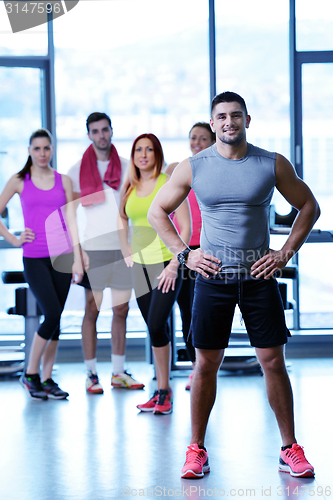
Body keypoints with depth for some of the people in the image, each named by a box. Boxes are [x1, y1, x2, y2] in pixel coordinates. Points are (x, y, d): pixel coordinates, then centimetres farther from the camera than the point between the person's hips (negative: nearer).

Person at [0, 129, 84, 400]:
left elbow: (71, 220, 6)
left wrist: (77, 259, 1)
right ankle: (30, 373, 3)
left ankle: (47, 379, 13)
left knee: (55, 319, 3)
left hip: (61, 256, 3)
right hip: (34, 258, -3)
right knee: (52, 315, -13)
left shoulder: (64, 181, 9)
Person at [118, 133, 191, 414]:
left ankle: (164, 393, -5)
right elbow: (122, 219, 24)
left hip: (166, 263, -5)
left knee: (157, 326, -14)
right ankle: (163, 389, 16)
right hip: (140, 265, 6)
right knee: (155, 329, 9)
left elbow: (186, 227, -10)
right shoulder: (129, 188, 8)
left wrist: (174, 264, -15)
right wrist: (127, 253, 14)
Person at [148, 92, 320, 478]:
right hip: (213, 277, 0)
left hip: (259, 276, 0)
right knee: (205, 364, 2)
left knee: (273, 361, 1)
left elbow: (308, 206, 10)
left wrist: (285, 253, 0)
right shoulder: (192, 168, 1)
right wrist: (184, 254, 1)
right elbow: (157, 211, 11)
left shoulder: (273, 165, 1)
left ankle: (290, 449, 11)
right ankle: (196, 450, 13)